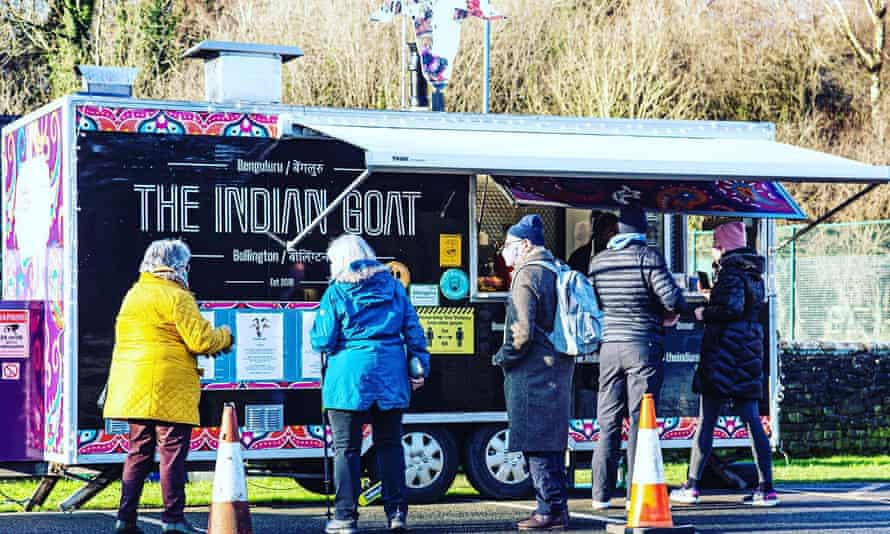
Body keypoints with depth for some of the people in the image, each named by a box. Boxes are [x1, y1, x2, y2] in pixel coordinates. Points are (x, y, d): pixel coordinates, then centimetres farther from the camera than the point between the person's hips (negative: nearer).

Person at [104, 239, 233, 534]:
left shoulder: (133, 295, 16)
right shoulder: (176, 296, -9)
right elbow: (201, 340, -15)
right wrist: (225, 336, 5)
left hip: (134, 386, 8)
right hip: (169, 386, -8)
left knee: (139, 452, 12)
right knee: (172, 451, -3)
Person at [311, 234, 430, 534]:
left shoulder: (336, 293, -4)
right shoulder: (392, 286, 7)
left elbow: (322, 342, -4)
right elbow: (413, 330, 7)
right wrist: (420, 368, 12)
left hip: (350, 377, -4)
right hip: (391, 376, 4)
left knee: (347, 448, 2)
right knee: (390, 444, 10)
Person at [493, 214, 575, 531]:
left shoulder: (527, 276, -12)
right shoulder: (556, 273, 16)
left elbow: (523, 331, -19)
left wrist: (503, 357, -6)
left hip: (532, 372, -9)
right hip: (559, 368, 9)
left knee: (536, 444, -6)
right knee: (551, 441, 13)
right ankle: (557, 508, 16)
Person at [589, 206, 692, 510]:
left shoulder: (598, 261, 5)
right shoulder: (648, 257, -9)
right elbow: (671, 297, -16)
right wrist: (676, 311, 5)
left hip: (610, 346, 4)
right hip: (644, 347, -4)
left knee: (608, 422, 9)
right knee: (640, 420, 0)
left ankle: (601, 494, 10)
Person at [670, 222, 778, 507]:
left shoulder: (730, 271, -10)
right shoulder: (754, 273, 14)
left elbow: (732, 307, -22)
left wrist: (704, 313, -8)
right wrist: (713, 297, 19)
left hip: (723, 352, -8)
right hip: (749, 352, 8)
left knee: (707, 419, -3)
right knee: (752, 420, 6)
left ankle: (692, 486, 0)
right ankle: (767, 488, 2)